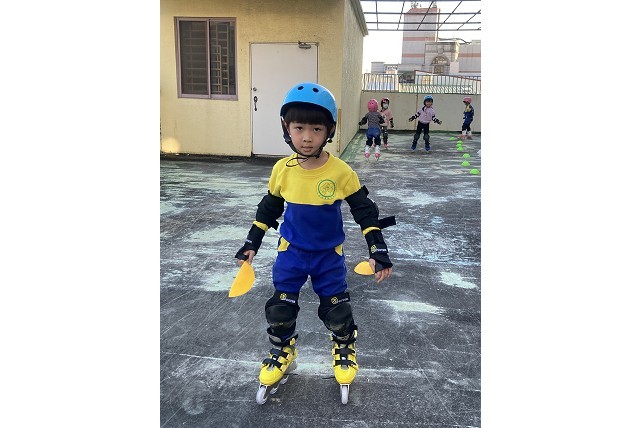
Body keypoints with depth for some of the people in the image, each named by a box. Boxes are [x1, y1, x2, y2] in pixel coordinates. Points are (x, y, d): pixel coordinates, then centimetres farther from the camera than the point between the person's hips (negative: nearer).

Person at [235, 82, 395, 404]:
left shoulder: (341, 171, -17)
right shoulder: (282, 169, -10)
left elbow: (365, 211, -9)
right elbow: (268, 208, 5)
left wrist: (378, 251, -13)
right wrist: (251, 244, 8)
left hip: (329, 254, -2)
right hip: (291, 251, 2)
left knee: (336, 309, 6)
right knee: (279, 308, 5)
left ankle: (344, 349, 37)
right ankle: (283, 354, 33)